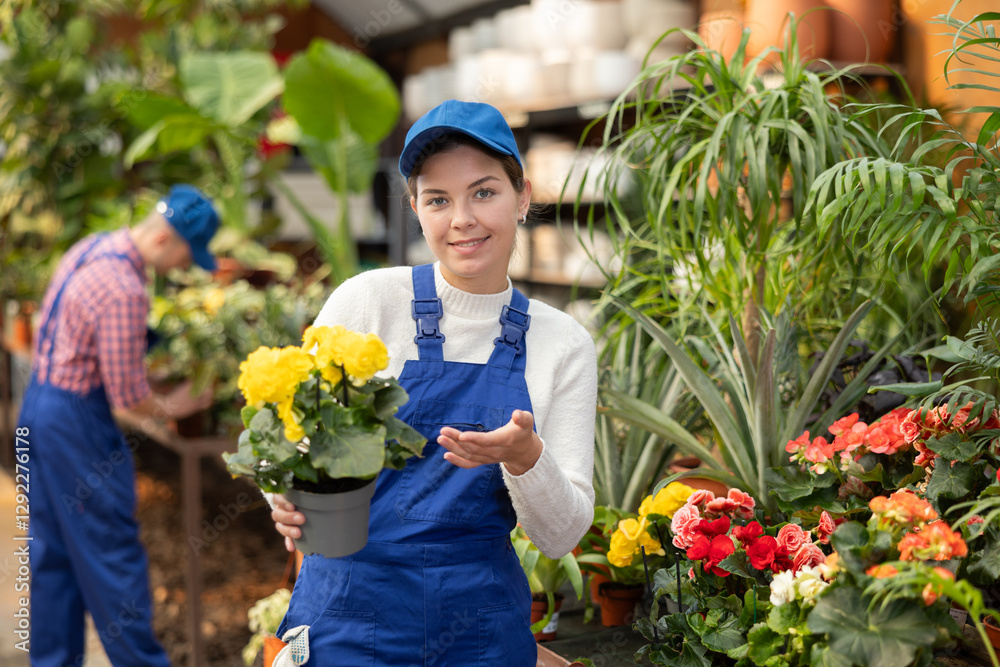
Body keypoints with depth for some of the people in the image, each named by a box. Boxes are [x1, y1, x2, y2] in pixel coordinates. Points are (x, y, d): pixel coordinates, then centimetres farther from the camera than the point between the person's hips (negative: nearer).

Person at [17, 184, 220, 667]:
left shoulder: (89, 248, 6)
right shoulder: (124, 289, -23)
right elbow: (127, 396, -20)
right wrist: (170, 407, -1)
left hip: (37, 403, 10)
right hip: (77, 421, -10)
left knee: (51, 552, 16)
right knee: (111, 552, 2)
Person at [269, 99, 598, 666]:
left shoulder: (564, 344, 0)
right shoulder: (368, 301, -7)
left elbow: (562, 535, -3)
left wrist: (525, 457, -22)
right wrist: (290, 503, -22)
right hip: (351, 620, -2)